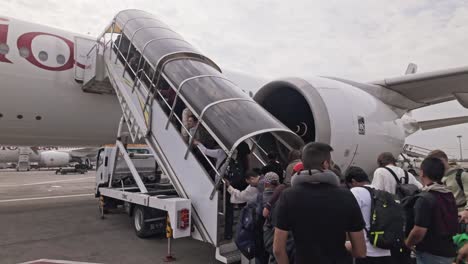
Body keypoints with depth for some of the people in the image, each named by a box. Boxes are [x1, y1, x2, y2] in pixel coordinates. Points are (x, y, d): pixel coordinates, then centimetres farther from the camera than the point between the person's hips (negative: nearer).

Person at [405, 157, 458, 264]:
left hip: (431, 254, -8)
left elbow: (419, 231, -25)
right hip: (448, 251, 8)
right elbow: (453, 225, 18)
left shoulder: (425, 198, -22)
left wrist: (408, 243, -7)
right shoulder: (450, 195, 5)